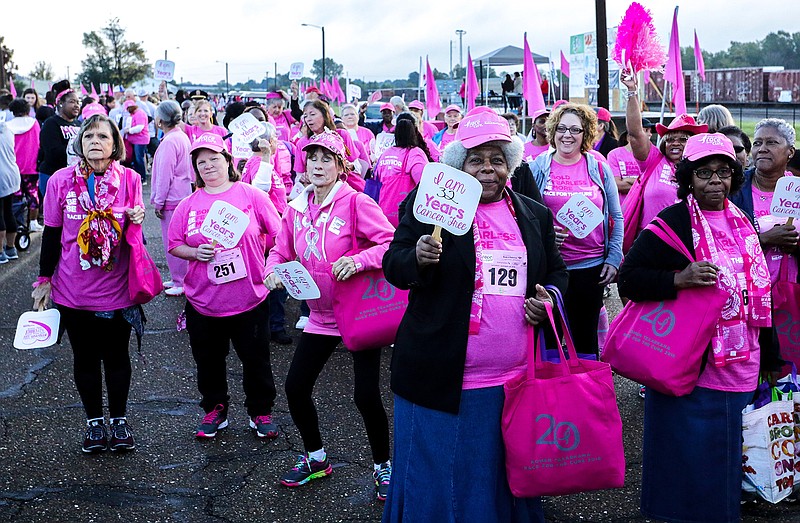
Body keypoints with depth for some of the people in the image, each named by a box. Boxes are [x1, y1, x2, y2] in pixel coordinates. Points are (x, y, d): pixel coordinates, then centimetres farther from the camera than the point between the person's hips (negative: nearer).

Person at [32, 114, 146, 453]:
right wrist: (44, 278, 4)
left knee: (117, 357, 12)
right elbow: (51, 234, 2)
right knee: (85, 358, 13)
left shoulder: (129, 179, -5)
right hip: (74, 291, 0)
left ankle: (119, 420, 30)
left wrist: (137, 219, -15)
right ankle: (94, 422, 30)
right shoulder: (61, 181, -6)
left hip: (117, 288, 0)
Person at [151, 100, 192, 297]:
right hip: (183, 196, 10)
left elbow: (164, 175, -18)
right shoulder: (182, 137, 10)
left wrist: (158, 202, -10)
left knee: (173, 242, -1)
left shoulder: (169, 142, -19)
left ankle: (180, 283, 6)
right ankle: (178, 278, 27)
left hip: (172, 200, -10)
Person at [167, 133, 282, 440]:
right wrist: (196, 253, -11)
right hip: (203, 301, 2)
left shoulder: (252, 196, -3)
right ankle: (214, 410, 32)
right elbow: (174, 245, 7)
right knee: (209, 362, 13)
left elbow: (278, 235, 0)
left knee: (256, 360, 8)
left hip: (249, 298, -2)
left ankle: (260, 412, 26)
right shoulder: (188, 205, 4)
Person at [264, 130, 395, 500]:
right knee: (296, 387, 7)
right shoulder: (296, 209, 4)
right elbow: (282, 251, 12)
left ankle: (382, 466, 19)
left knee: (366, 395, -7)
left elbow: (391, 243, -21)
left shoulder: (356, 202, -14)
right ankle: (315, 458, 31)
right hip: (321, 315, 6)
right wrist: (273, 271, -9)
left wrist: (358, 260, -35)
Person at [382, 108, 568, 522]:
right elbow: (393, 267, -2)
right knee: (437, 483, 6)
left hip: (516, 380, 4)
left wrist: (550, 297, -1)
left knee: (506, 479, 15)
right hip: (443, 378, -3)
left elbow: (557, 270, 21)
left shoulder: (535, 215, 11)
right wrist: (418, 258, -24)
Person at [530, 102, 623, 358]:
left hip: (591, 266, 1)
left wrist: (613, 259, 1)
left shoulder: (599, 169, 4)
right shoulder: (538, 167, 1)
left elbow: (616, 217, 9)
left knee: (586, 336, 10)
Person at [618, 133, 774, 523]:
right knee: (689, 457, 0)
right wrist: (679, 279, -27)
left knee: (729, 455, 15)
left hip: (740, 368, 6)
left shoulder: (742, 223, 11)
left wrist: (767, 356, 19)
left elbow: (757, 293, 18)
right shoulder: (672, 223, -10)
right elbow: (629, 279, -14)